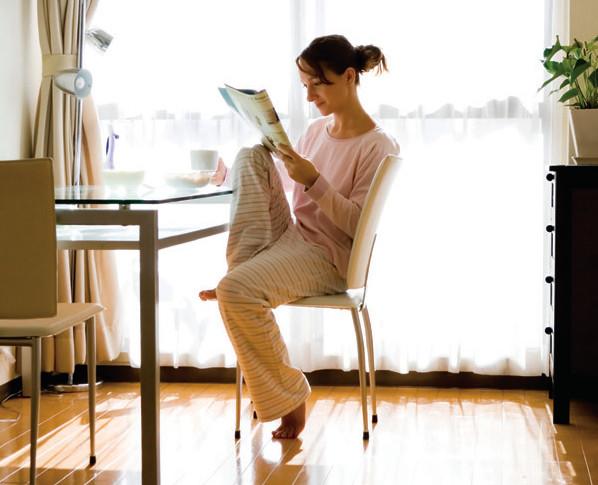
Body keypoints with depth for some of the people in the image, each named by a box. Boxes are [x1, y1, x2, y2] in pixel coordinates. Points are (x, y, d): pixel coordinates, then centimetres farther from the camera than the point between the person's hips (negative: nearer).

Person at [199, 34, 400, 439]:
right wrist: (230, 177, 4)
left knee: (236, 291, -31)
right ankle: (242, 269, -16)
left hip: (328, 257, -7)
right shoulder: (317, 131, 11)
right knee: (253, 155, -10)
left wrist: (313, 181, -27)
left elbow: (359, 225, -17)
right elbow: (284, 185, 18)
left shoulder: (378, 147, -11)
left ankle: (289, 396, -11)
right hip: (289, 238, 7)